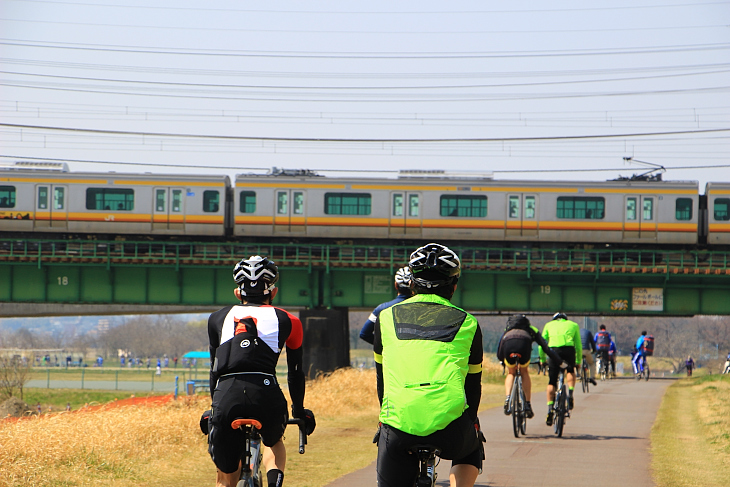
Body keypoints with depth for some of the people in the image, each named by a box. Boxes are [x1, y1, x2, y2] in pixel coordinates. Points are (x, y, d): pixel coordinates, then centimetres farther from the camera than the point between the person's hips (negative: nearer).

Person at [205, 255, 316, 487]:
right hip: (266, 394, 0)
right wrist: (299, 411, 44)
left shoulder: (219, 318, 26)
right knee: (274, 442, 34)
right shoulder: (286, 320, 21)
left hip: (226, 395, 0)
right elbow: (295, 372, 30)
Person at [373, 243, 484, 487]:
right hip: (449, 427, 1)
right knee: (472, 450, 35)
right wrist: (472, 424, 43)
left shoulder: (386, 317, 18)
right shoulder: (467, 324, 15)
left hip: (398, 426, 0)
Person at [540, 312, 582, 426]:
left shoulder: (549, 325, 27)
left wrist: (542, 359, 31)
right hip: (569, 349, 0)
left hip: (554, 350, 0)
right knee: (570, 371, 29)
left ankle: (550, 410, 0)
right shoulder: (573, 325, 27)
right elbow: (579, 345, 24)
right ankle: (570, 394, 7)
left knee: (551, 382, 7)